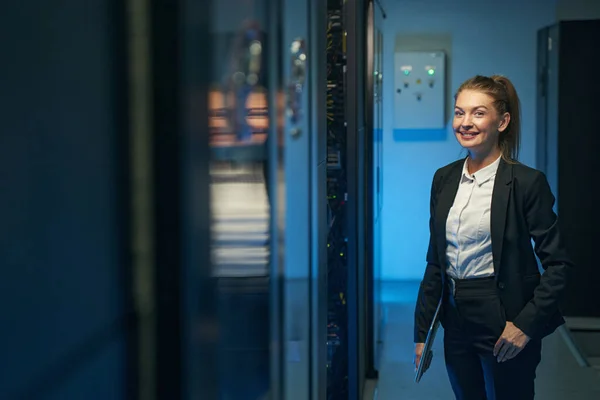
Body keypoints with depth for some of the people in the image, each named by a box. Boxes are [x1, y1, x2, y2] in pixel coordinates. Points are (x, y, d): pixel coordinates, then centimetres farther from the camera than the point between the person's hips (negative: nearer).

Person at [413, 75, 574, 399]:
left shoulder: (526, 182, -11)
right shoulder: (444, 179, 5)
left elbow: (558, 263, -10)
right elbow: (435, 260, 9)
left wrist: (526, 324, -16)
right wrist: (422, 331, 7)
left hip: (503, 323, -5)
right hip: (456, 320, 5)